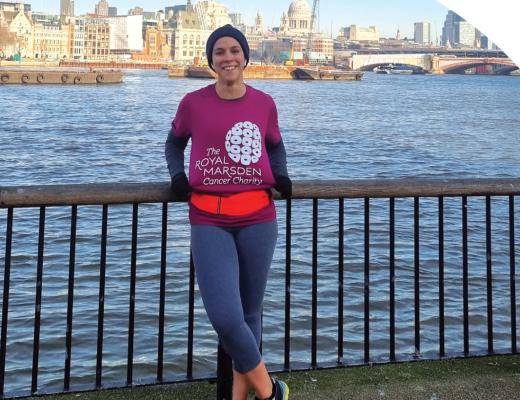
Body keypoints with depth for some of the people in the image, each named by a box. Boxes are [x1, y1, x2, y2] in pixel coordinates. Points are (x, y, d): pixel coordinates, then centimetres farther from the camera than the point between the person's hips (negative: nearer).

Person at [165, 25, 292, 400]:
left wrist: (281, 175, 3)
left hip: (258, 219, 2)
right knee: (225, 318, -13)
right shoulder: (193, 103, 0)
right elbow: (175, 141, 18)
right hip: (209, 221, -1)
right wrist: (177, 174, 0)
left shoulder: (264, 103, 4)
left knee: (249, 312, 11)